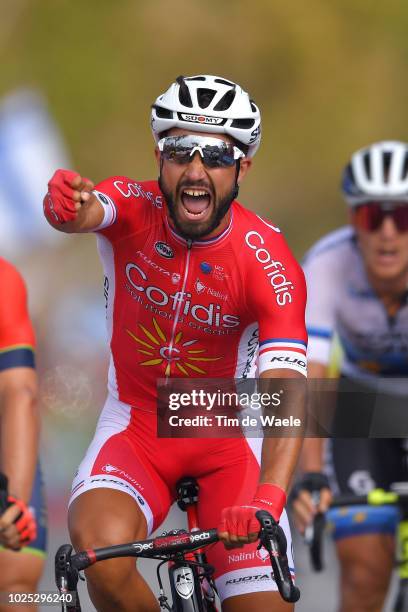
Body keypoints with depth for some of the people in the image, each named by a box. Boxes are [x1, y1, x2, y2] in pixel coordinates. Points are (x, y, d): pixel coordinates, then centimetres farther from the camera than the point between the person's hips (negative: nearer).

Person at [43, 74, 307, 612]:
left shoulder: (269, 262, -20)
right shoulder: (133, 208, -15)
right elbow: (84, 213, -40)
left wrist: (268, 497, -47)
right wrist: (68, 207, -66)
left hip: (226, 436, 0)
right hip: (136, 424, 0)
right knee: (102, 548, -30)